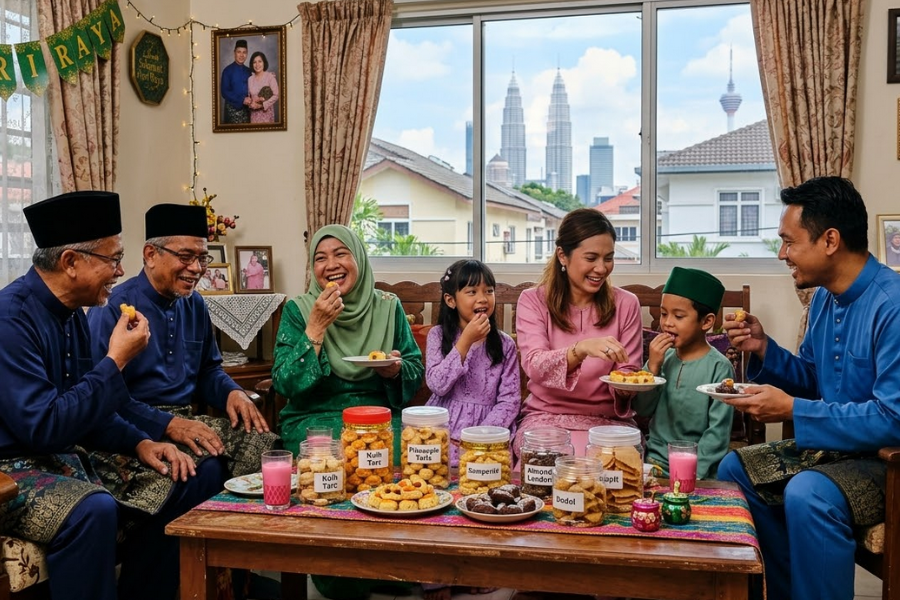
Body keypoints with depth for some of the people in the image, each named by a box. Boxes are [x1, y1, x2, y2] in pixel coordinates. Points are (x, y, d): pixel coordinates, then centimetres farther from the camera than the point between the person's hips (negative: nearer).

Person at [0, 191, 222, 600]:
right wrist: (116, 362, -21)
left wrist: (139, 442, 0)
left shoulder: (71, 313, 6)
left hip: (72, 454, 9)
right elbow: (42, 428, -28)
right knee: (94, 509, -39)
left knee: (199, 478, 2)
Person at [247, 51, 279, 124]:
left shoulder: (270, 76, -7)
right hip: (254, 114, 4)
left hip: (266, 112, -4)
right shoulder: (250, 79, 7)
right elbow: (249, 96, 11)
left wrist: (262, 105, -14)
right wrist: (251, 103, -11)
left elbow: (276, 95, -10)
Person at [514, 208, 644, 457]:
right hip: (545, 417, -1)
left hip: (609, 419, 1)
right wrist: (581, 349, -37)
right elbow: (534, 366, -17)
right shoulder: (533, 301, -1)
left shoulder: (625, 304, 4)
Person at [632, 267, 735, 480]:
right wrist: (652, 366, -9)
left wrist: (693, 473, -16)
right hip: (656, 459, 4)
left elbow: (718, 430, -10)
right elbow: (642, 409, 2)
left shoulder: (719, 367, -9)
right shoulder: (663, 358, 3)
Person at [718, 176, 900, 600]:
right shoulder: (823, 297, 5)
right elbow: (812, 379, 16)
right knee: (733, 469, 10)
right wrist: (763, 349, -2)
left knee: (806, 494, -35)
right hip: (833, 448, 10)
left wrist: (792, 411, -25)